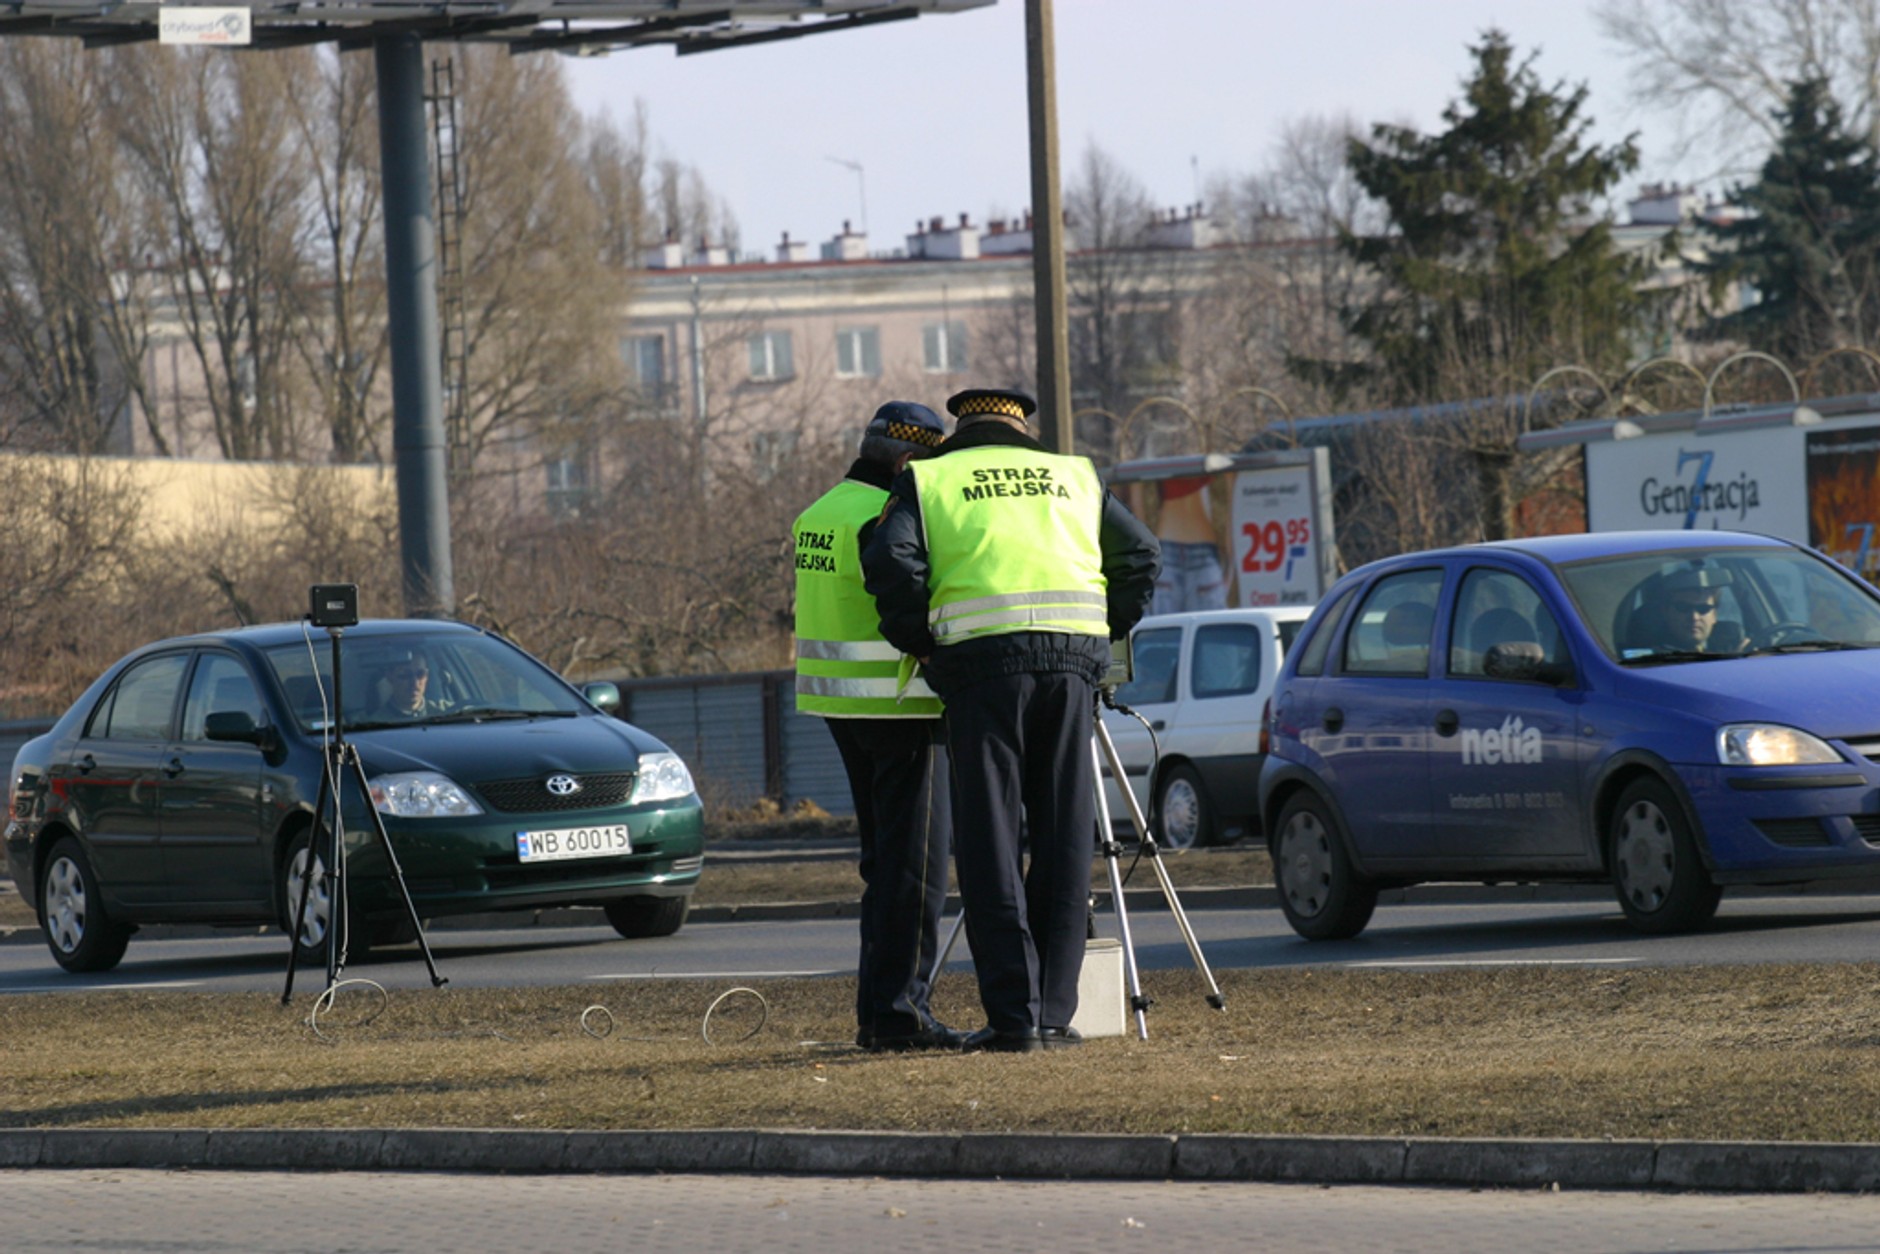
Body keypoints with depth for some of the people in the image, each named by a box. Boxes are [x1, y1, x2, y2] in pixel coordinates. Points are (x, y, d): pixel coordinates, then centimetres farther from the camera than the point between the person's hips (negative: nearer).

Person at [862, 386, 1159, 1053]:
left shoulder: (927, 480, 14)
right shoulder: (1074, 475, 22)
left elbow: (890, 564, -2)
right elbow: (1141, 558, 17)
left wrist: (920, 645, 9)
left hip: (983, 656, -2)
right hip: (1072, 658, 2)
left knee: (990, 842, 0)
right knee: (1064, 840, 7)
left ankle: (1012, 1015, -6)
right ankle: (1054, 1013, 5)